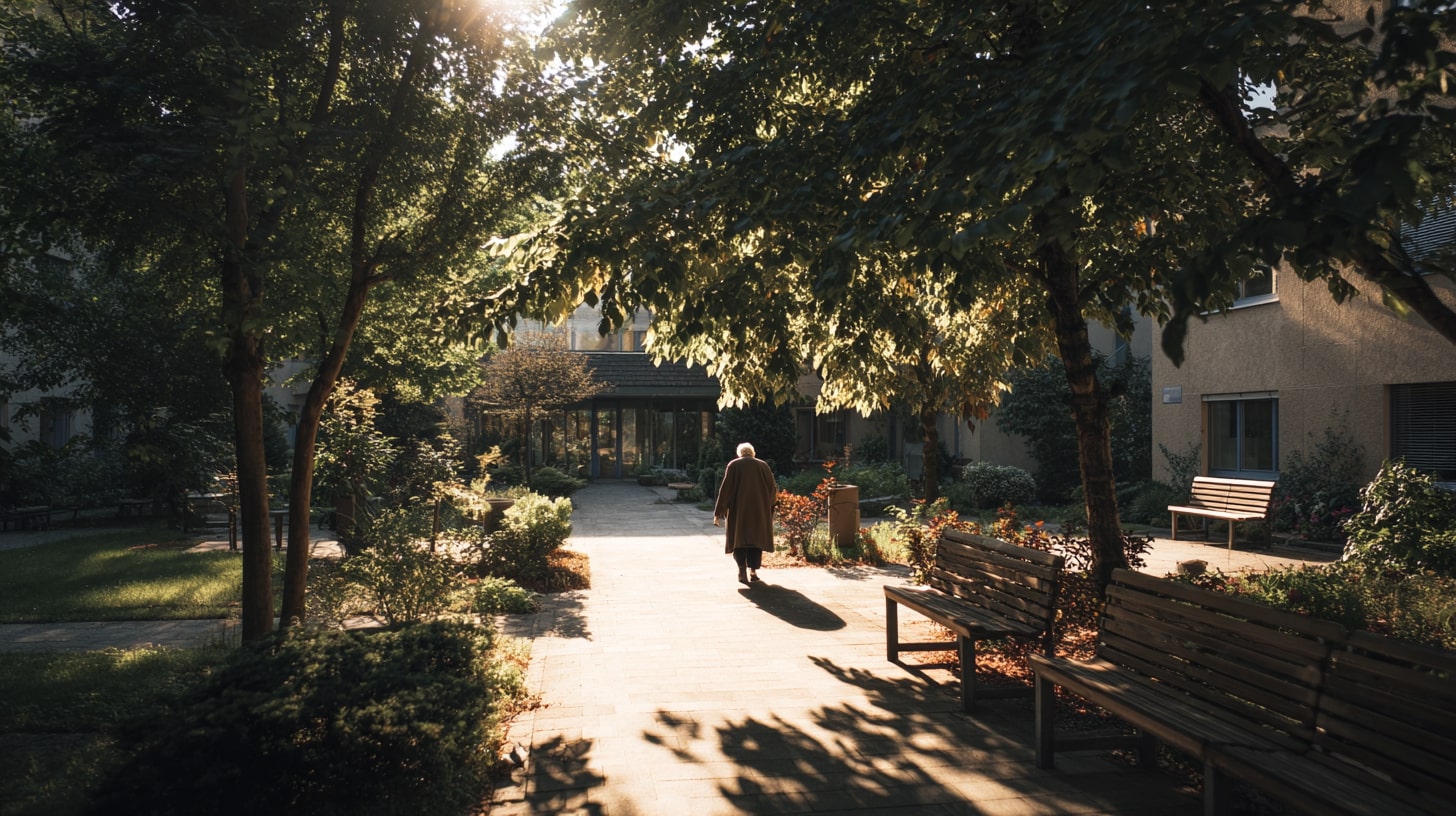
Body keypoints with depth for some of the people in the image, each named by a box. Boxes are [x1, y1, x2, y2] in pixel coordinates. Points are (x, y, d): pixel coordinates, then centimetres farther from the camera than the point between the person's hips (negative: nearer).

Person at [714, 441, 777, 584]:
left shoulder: (733, 465, 0)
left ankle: (742, 570, -12)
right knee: (756, 538, 13)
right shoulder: (763, 465, 4)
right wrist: (767, 503, 25)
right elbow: (773, 488, 5)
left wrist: (718, 513, -4)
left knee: (739, 538, 5)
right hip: (759, 510, 1)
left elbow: (725, 489, -6)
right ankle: (753, 570, 10)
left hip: (738, 510, -1)